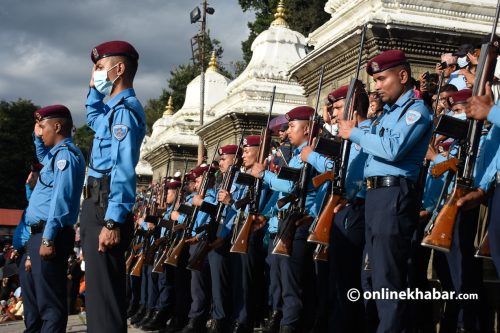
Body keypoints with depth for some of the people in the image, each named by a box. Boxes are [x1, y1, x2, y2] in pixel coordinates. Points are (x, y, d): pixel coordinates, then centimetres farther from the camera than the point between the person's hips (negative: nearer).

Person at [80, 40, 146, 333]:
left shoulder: (124, 109, -12)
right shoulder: (114, 108, 19)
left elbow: (124, 170, -23)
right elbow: (93, 118, 46)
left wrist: (113, 221, -28)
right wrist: (94, 88, 30)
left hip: (106, 207, -11)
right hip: (98, 204, 11)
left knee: (103, 292, -12)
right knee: (99, 288, 15)